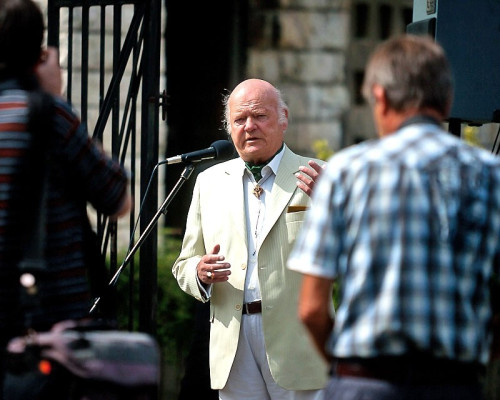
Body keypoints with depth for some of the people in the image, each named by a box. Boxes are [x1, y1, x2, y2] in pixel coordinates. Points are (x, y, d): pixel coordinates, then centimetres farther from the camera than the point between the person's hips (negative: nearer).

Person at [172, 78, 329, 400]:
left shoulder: (321, 179, 3)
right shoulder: (210, 182, 14)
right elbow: (184, 266, 17)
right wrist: (201, 272, -7)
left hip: (298, 345, -3)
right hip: (233, 346, 3)